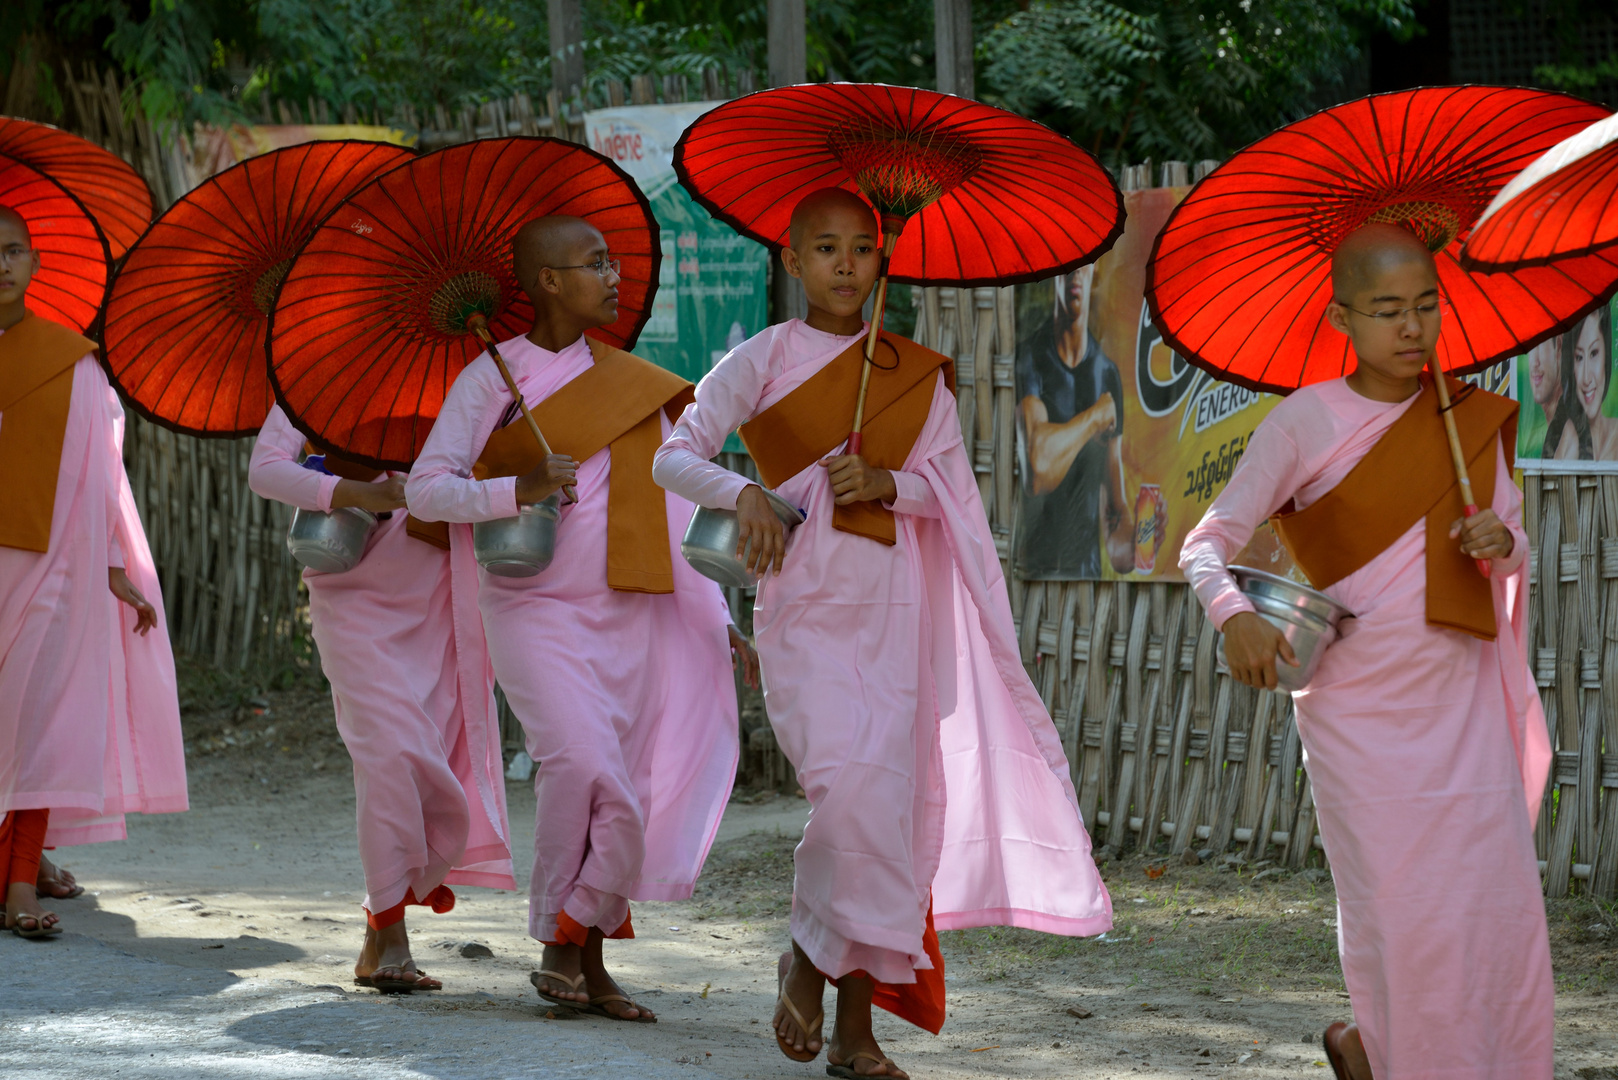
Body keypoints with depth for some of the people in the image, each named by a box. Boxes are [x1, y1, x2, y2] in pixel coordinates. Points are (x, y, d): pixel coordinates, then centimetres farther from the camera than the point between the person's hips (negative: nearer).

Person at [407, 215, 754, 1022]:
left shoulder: (635, 382, 11)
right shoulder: (492, 378, -3)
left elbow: (670, 510, 14)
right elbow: (426, 488, -7)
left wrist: (715, 618, 9)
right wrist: (519, 490, -22)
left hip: (628, 617, 5)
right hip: (536, 613, -5)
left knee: (626, 791, 1)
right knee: (581, 760, -23)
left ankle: (586, 956, 15)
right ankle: (559, 938, -6)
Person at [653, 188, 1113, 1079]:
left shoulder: (915, 374, 10)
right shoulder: (764, 361, 1)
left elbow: (946, 489, 9)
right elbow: (674, 456, -5)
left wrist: (885, 484, -11)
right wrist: (745, 495, -24)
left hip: (893, 606, 3)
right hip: (803, 603, -3)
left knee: (889, 798, -1)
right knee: (846, 786, -21)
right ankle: (806, 956, 6)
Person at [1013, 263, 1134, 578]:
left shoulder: (1108, 374, 10)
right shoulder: (1029, 359, -4)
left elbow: (1114, 500, 10)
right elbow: (1037, 467, -21)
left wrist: (1122, 541, -10)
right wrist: (1095, 417, -9)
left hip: (1088, 565, 4)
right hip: (1035, 566, -4)